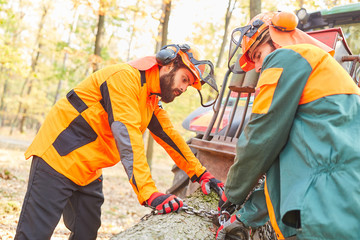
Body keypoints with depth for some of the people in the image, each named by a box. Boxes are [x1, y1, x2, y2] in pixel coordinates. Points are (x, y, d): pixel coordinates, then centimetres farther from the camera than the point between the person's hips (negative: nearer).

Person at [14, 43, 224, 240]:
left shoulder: (152, 101, 11)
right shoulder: (126, 76, -20)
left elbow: (170, 136, 17)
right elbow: (128, 138, -30)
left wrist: (201, 175, 11)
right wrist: (150, 194, -35)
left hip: (89, 173, 10)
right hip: (57, 158, -9)